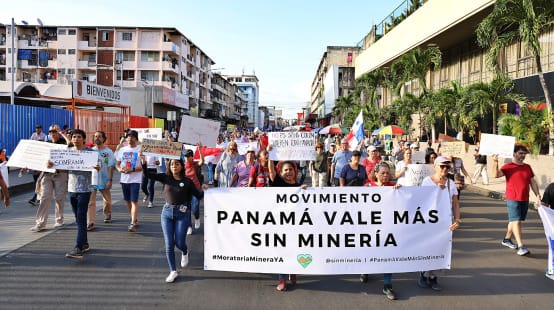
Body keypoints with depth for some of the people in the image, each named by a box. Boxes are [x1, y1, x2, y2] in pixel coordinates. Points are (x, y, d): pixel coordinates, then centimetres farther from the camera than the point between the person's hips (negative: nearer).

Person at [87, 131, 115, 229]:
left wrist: (110, 180, -13)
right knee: (90, 201, -8)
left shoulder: (108, 152, -4)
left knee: (107, 200, 16)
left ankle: (107, 214, 41)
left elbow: (111, 167, -7)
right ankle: (90, 222, -7)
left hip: (104, 180, -1)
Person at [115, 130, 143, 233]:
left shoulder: (140, 150, -5)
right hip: (124, 179, 6)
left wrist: (132, 170, -21)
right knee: (128, 201, 14)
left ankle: (133, 224, -12)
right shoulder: (122, 150, 10)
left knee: (134, 201, -11)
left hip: (135, 180, -6)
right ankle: (135, 220, 29)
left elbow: (144, 165, -10)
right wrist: (119, 169, -8)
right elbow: (117, 164, 14)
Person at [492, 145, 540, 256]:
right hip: (513, 199, -6)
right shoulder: (508, 167, -6)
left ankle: (507, 239, 31)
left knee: (515, 221, 15)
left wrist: (537, 194, 6)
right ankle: (521, 246, -9)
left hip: (525, 199, 6)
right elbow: (497, 174, -21)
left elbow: (533, 182, 15)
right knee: (516, 221, -8)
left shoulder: (527, 167, 11)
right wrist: (495, 162, -35)